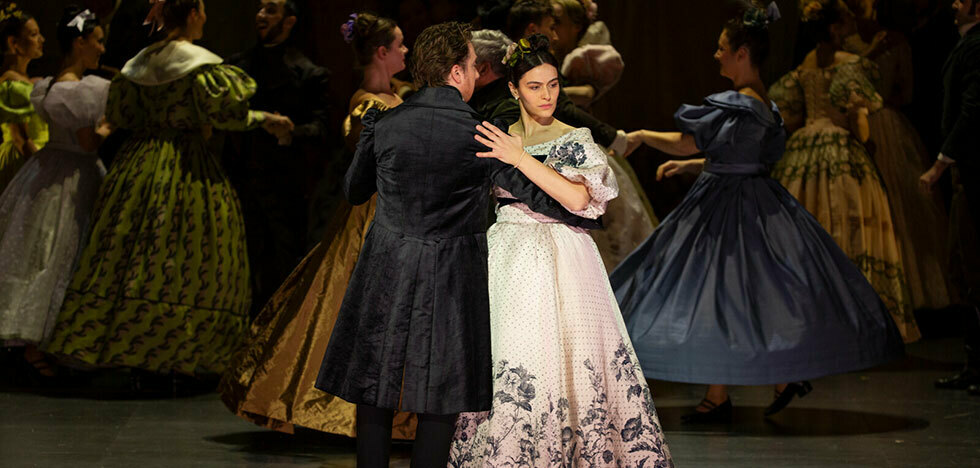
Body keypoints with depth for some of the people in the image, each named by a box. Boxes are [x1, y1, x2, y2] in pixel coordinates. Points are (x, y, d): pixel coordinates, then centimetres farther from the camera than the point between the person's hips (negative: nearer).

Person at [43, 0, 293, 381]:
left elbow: (118, 113, 15)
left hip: (139, 164, 7)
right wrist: (266, 119, -4)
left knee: (130, 255, 8)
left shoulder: (141, 61, 10)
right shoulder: (200, 63, -10)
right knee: (185, 260, -2)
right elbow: (222, 110, -18)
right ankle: (177, 353, -3)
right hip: (186, 168, -7)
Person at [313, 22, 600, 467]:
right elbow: (530, 192, -4)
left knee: (374, 386, 10)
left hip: (387, 270, 2)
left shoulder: (385, 124, -2)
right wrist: (584, 216, 12)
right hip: (451, 276, -2)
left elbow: (354, 191, 11)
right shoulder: (480, 134, -9)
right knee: (441, 396, 7)